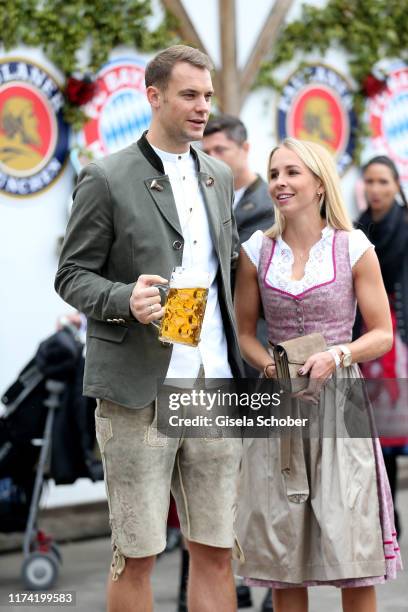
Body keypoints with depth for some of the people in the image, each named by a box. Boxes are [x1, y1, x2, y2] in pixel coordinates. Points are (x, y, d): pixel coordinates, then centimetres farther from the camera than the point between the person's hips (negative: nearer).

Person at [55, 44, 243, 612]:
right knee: (136, 555, 1)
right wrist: (125, 299, -22)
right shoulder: (106, 179, -3)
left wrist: (242, 364, 15)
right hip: (139, 390, -5)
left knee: (215, 551, 7)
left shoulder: (219, 177, 15)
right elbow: (72, 275, -2)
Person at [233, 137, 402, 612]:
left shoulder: (354, 248, -1)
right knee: (282, 556, 4)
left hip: (340, 400, -2)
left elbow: (382, 334, 2)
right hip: (278, 406, 2)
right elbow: (244, 333, 10)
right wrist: (271, 366, -9)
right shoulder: (257, 250, 6)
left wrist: (336, 355, -15)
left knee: (353, 554, -5)